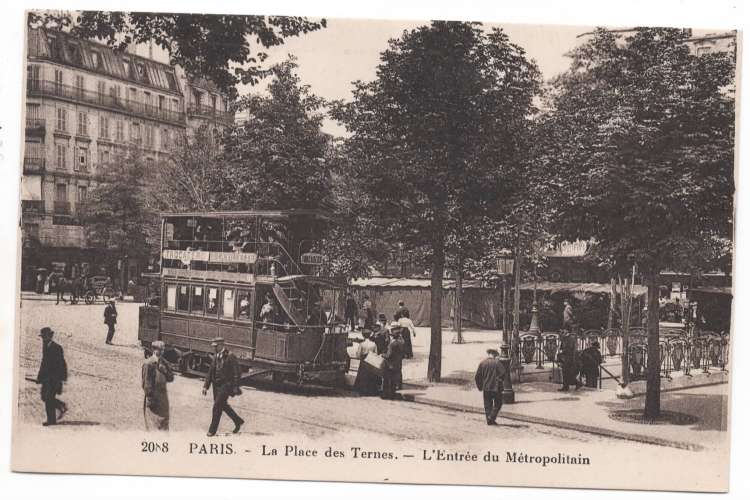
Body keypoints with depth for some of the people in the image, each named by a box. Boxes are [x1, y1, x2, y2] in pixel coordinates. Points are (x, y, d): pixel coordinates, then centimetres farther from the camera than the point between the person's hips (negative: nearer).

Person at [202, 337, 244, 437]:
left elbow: (236, 373, -12)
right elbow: (210, 372, 16)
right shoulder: (215, 357, 10)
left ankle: (212, 430, -2)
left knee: (217, 406, -10)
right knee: (223, 405, 15)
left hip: (226, 385, -8)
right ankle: (238, 421, 33)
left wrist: (236, 388, -15)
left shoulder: (230, 357, -11)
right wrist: (206, 386, 10)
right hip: (216, 386, 8)